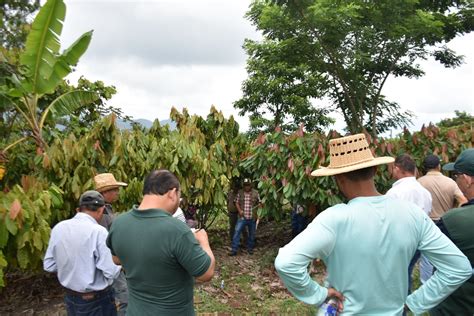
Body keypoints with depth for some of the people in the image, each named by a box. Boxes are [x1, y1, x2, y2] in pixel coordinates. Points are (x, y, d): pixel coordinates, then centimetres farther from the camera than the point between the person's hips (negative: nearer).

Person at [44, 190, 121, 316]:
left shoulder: (58, 228, -6)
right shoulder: (98, 231, -24)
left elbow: (49, 266, 3)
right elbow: (111, 272, -24)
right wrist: (118, 265, -3)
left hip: (70, 297, 6)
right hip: (97, 300, -5)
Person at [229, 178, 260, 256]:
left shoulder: (255, 193, 0)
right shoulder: (240, 192, 1)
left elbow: (259, 203, 8)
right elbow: (236, 202, 3)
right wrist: (239, 210, -11)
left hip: (252, 218, 1)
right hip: (242, 217, -1)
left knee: (252, 234, 12)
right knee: (237, 232, -8)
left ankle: (250, 248, 31)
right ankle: (234, 249, -3)